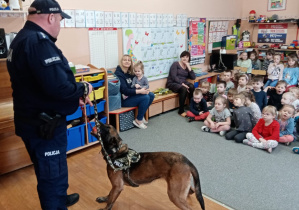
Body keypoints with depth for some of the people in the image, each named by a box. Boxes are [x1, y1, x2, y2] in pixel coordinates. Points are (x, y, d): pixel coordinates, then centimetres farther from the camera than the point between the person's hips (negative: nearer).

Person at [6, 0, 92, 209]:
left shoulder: (23, 38, 11)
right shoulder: (38, 42, -24)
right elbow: (57, 86, -33)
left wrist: (75, 97, 11)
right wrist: (83, 89, -14)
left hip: (35, 120, 11)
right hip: (43, 125, -11)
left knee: (51, 171, 28)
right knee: (53, 174, 7)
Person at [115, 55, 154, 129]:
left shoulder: (129, 72, 12)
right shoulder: (118, 74, -14)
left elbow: (134, 85, 16)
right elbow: (124, 90, -23)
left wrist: (144, 89, -7)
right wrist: (140, 91, -26)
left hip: (132, 95, 9)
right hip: (124, 99, -8)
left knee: (151, 95, -6)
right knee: (145, 97, -24)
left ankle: (141, 115, 7)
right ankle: (138, 120, -9)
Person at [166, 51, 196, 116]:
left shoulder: (187, 67, 16)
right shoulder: (175, 64, 0)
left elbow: (193, 77, 3)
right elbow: (174, 77, -14)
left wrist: (188, 67, -3)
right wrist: (182, 84, -26)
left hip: (183, 83, 5)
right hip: (172, 83, -5)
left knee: (192, 87, -27)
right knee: (184, 89, -35)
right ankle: (181, 110, -25)